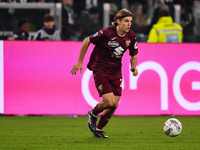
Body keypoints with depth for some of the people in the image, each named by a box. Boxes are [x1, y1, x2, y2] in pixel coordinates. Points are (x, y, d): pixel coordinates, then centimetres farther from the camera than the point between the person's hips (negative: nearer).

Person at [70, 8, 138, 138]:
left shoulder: (131, 36, -4)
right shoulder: (107, 33, -20)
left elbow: (134, 55, 11)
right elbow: (87, 41, -8)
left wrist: (133, 67, -10)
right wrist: (80, 62, -4)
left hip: (116, 72, 5)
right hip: (100, 70, -5)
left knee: (114, 105, 0)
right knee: (109, 101, -17)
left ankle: (98, 130, 22)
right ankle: (93, 114, 17)